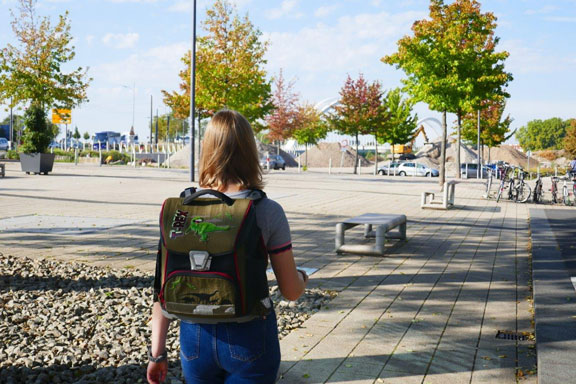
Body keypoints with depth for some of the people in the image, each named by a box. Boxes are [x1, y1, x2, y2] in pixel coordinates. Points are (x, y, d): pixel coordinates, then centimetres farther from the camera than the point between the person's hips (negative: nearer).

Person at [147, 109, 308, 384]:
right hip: (249, 340, -2)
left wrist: (157, 352, 4)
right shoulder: (268, 212, -11)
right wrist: (303, 278, 16)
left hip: (195, 340, 3)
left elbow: (164, 287, -5)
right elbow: (291, 291, -7)